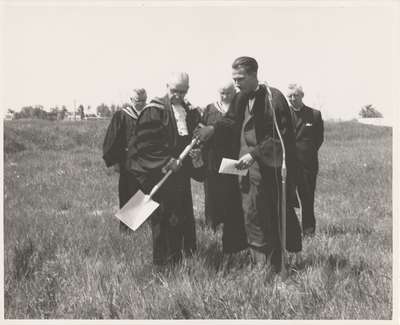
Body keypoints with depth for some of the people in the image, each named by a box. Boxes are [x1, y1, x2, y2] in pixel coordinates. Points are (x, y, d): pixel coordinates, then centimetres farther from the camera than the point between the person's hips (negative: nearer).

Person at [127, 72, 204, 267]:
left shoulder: (191, 112, 10)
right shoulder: (154, 111, -9)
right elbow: (145, 143, -13)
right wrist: (167, 161, -19)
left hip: (182, 172, 6)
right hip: (161, 173, -6)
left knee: (185, 215, 12)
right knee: (164, 217, -3)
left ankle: (188, 254, 24)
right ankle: (166, 261, 7)